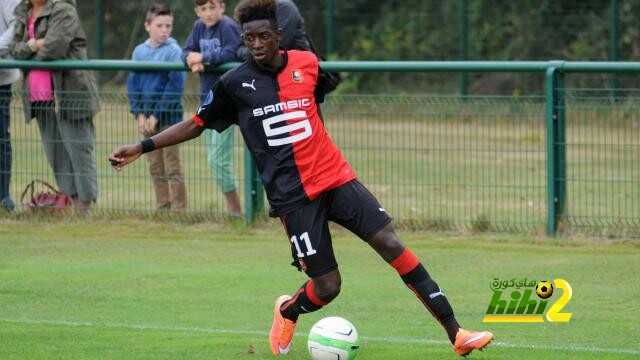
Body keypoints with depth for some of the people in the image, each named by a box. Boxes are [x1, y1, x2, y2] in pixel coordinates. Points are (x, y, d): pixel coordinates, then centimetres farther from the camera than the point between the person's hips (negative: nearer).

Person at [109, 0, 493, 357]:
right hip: (292, 195, -2)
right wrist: (141, 148, 7)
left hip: (335, 176, 2)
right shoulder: (234, 83, -1)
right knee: (327, 287, -7)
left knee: (391, 243, -14)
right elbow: (197, 124, 10)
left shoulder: (306, 63, 5)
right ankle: (287, 312, 31)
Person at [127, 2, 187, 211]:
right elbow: (133, 84, 9)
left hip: (168, 117, -5)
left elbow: (175, 86, -13)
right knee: (155, 168, 10)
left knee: (172, 168, -4)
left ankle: (179, 209, -1)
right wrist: (139, 114, -3)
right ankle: (162, 208, 17)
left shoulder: (174, 51, -8)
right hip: (147, 117, 5)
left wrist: (156, 115, -14)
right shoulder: (140, 51, 7)